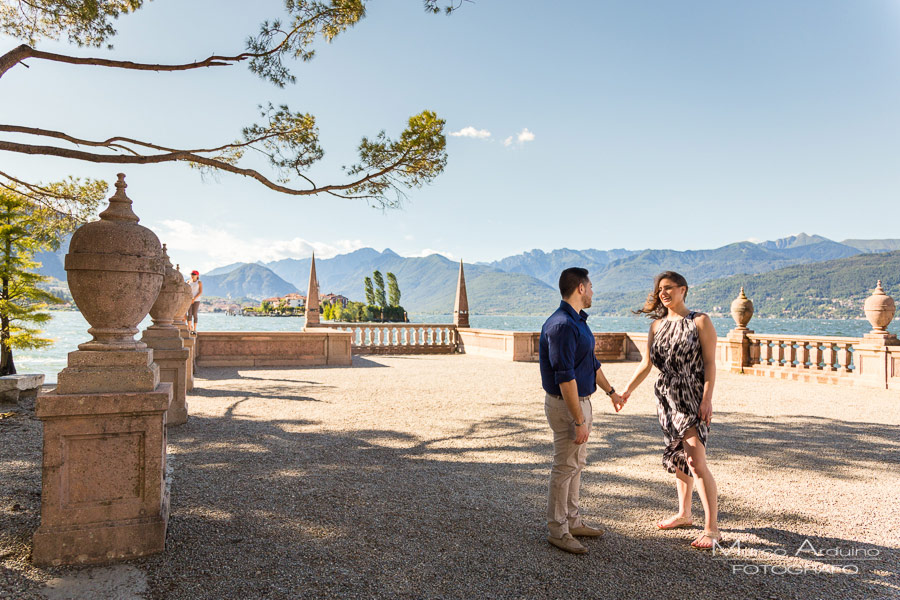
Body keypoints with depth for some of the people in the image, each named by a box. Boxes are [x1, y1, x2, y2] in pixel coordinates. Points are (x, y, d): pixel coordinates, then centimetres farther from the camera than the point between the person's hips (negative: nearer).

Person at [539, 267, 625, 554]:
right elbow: (565, 378, -27)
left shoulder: (578, 321, 10)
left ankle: (572, 520, 32)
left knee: (576, 463, 18)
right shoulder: (562, 325, -24)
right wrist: (579, 421, -25)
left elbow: (591, 362, 23)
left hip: (581, 399, 10)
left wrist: (611, 391, 32)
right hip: (565, 404, -10)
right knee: (565, 467, 1)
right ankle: (558, 531, 14)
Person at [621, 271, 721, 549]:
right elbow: (646, 364, 15)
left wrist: (707, 399, -16)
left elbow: (709, 363, -8)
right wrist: (626, 391, 14)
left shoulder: (700, 321, -4)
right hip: (667, 397, 6)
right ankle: (684, 514, 28)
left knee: (696, 461, -12)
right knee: (679, 458, 14)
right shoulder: (657, 325, 10)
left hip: (692, 397, -6)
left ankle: (712, 528, -5)